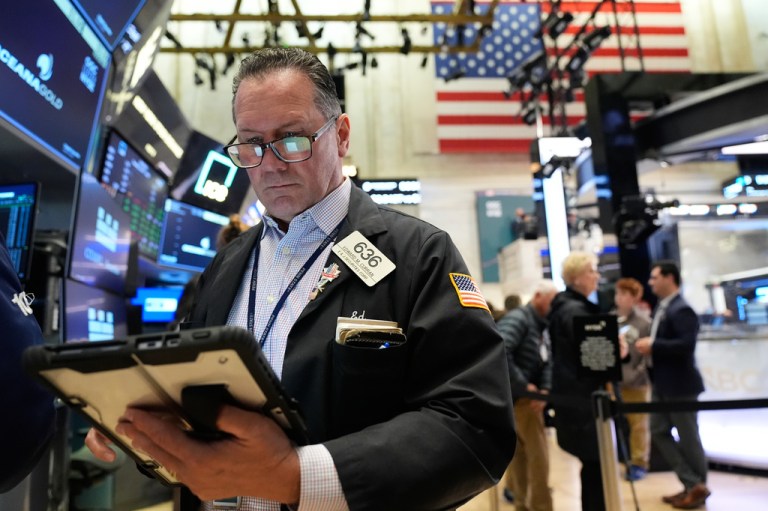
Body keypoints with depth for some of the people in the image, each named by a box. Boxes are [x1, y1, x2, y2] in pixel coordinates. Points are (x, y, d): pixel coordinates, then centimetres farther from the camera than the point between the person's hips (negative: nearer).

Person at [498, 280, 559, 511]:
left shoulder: (539, 325, 13)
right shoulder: (517, 319, -16)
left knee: (521, 452, 16)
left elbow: (547, 362, 12)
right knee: (538, 455, -2)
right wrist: (523, 385, -23)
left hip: (528, 396, 9)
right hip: (518, 396, -9)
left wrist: (545, 389, -7)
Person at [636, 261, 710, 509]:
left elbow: (687, 344, -28)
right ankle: (691, 483, 20)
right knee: (659, 431, 11)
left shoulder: (681, 309, -18)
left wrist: (653, 345, -23)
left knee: (687, 436, 5)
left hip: (680, 384, -10)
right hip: (662, 383, 10)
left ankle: (698, 487, 23)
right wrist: (649, 344, 0)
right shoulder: (662, 307, 12)